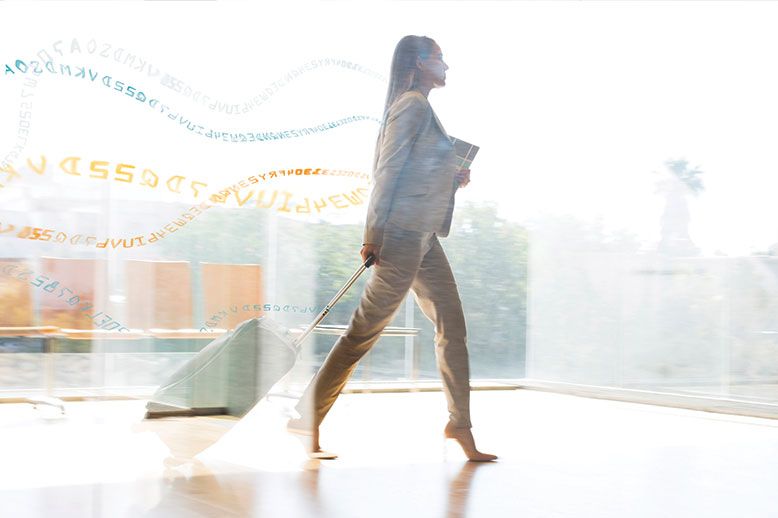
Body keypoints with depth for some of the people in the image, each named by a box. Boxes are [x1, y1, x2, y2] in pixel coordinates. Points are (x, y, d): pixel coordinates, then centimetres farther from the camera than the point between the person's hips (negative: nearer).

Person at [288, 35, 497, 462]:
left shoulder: (421, 108, 22)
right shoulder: (413, 104, -8)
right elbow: (388, 171, -15)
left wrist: (452, 180, 12)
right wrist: (373, 234, -19)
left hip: (424, 237, 10)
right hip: (402, 233, -10)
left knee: (452, 326, 8)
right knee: (366, 327, -7)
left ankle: (460, 426, 13)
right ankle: (308, 417, -1)